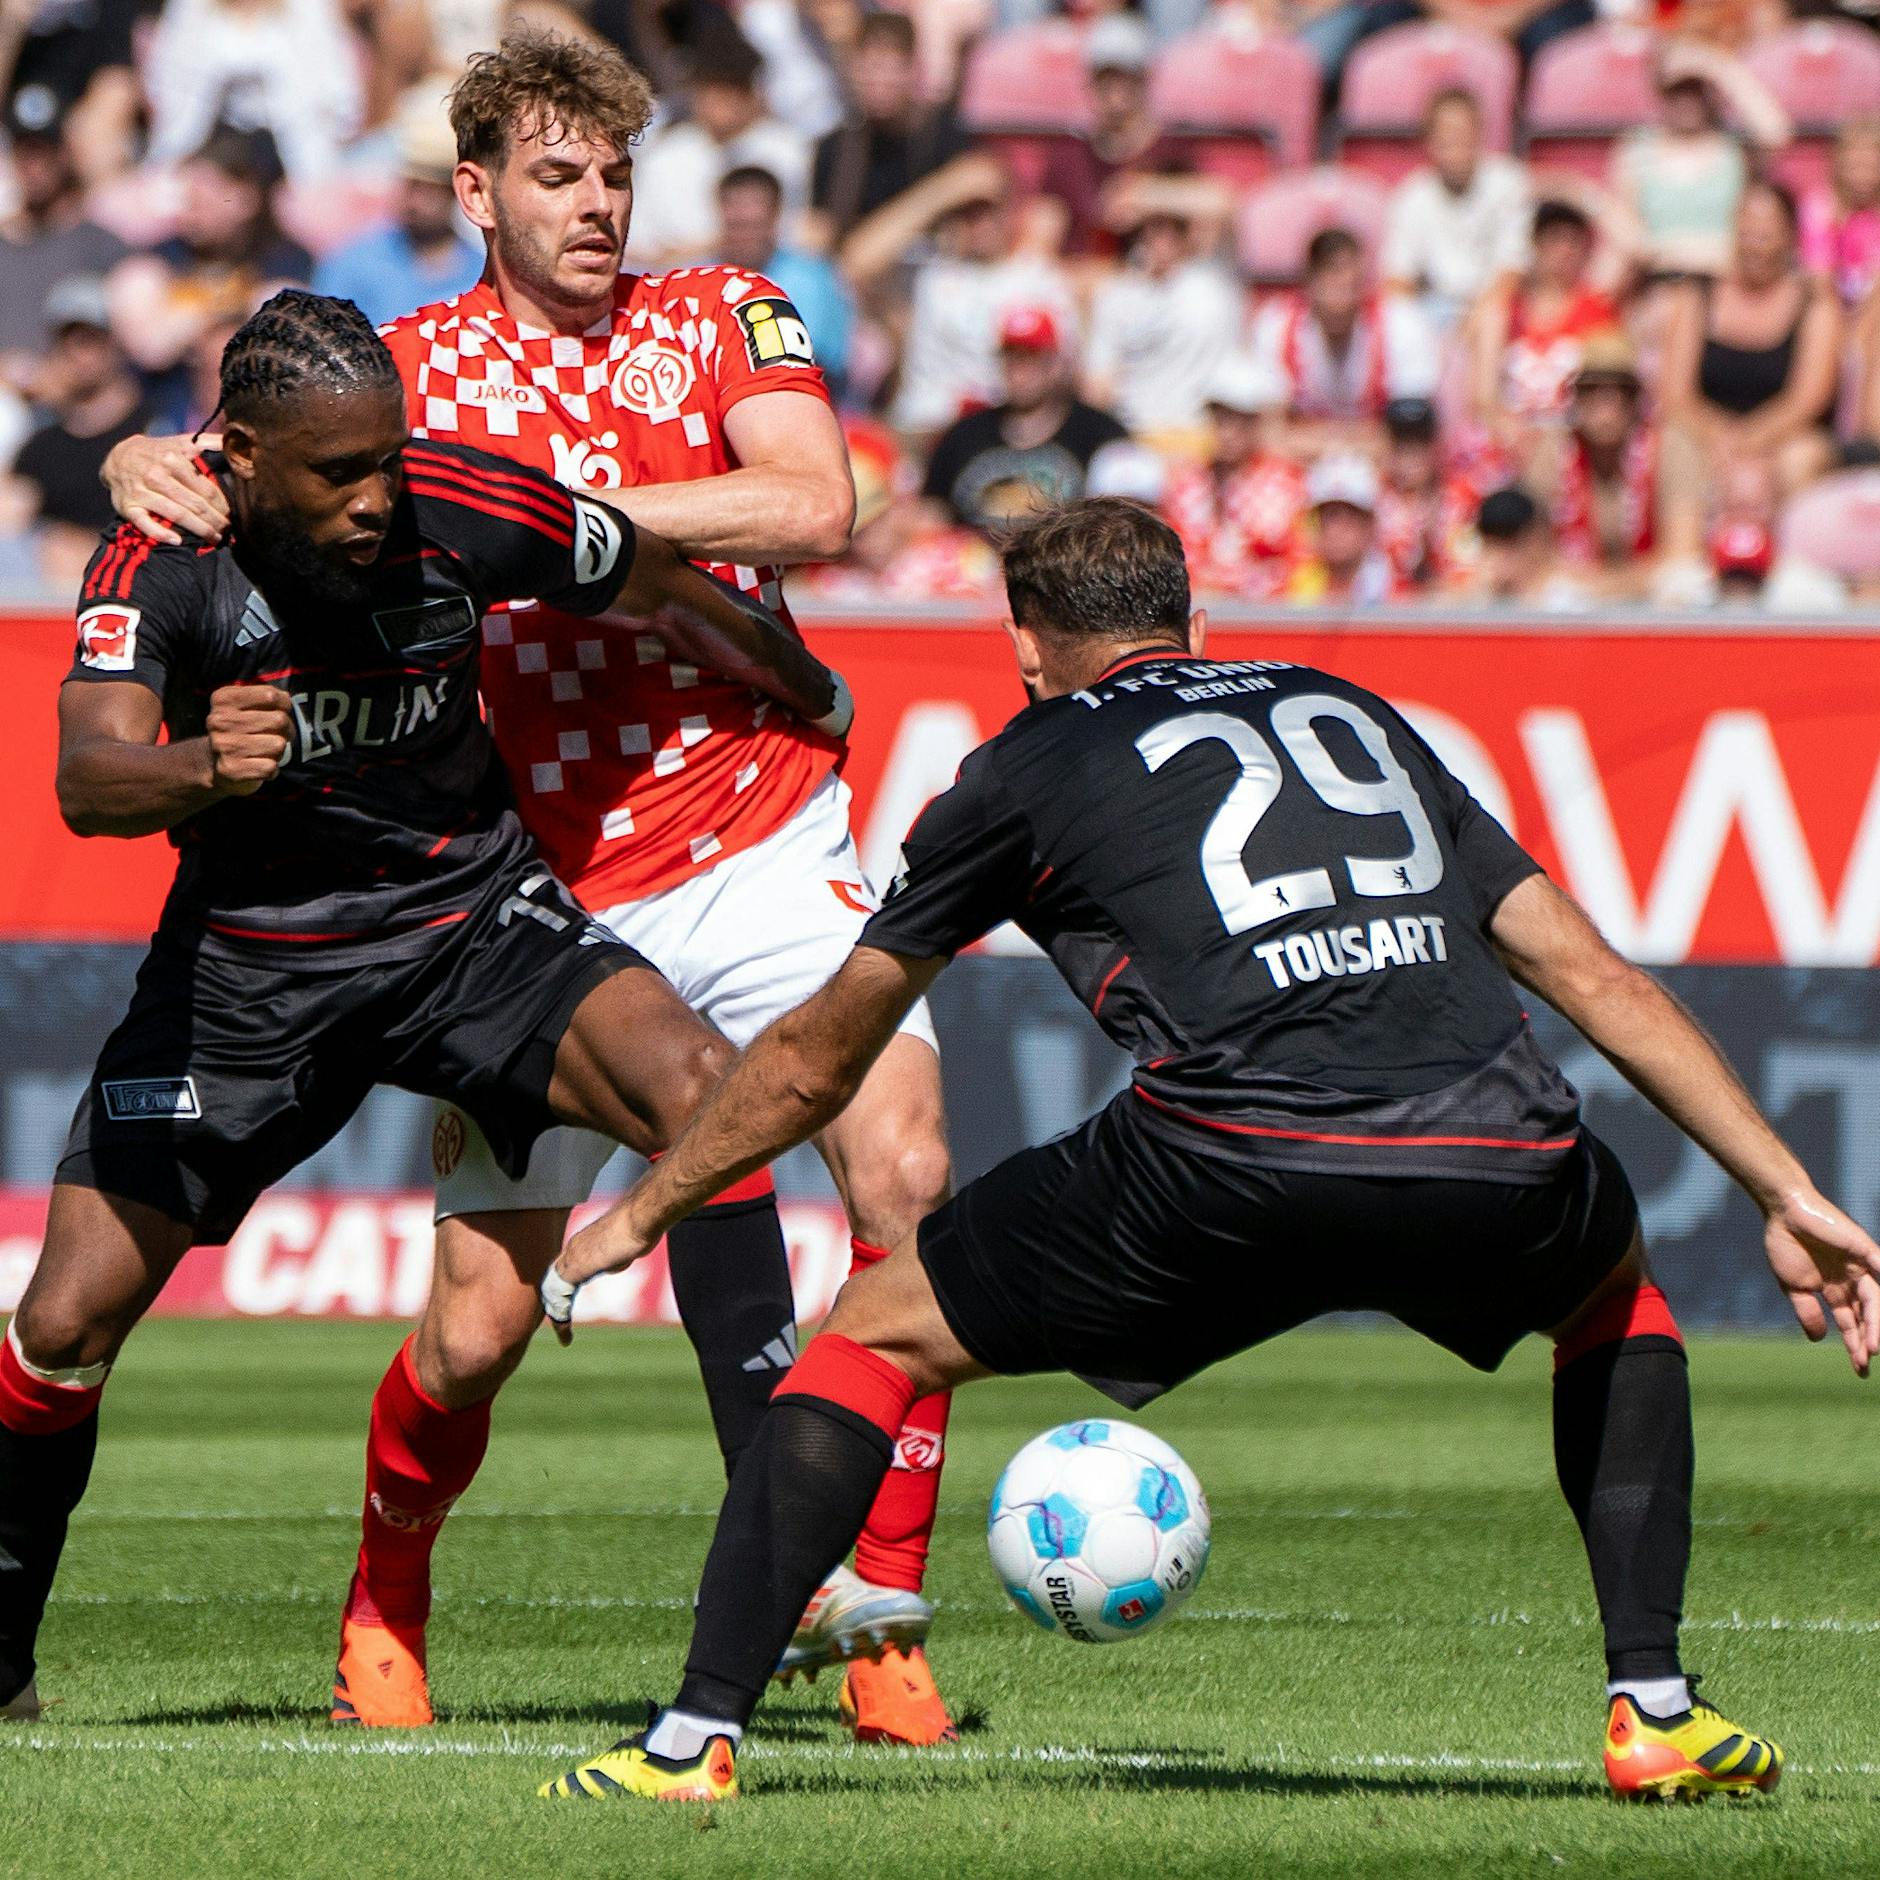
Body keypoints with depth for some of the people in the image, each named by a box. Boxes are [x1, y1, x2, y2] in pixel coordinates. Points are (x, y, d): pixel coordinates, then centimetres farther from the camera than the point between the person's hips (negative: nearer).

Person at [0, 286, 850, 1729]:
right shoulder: (161, 562, -20)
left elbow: (665, 589, 2)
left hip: (471, 916, 1)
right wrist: (200, 768, -56)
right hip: (247, 955, 0)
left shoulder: (473, 511, -17)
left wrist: (817, 701, 19)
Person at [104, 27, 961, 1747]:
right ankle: (387, 1604, 27)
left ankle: (880, 1611, -12)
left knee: (906, 1169, -21)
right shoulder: (414, 365, 4)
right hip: (542, 893, 0)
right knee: (479, 1319, -3)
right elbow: (234, 466, 2)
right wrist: (155, 471, -22)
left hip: (762, 847, 0)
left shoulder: (726, 319, 4)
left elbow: (817, 509, -12)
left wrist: (574, 510, -18)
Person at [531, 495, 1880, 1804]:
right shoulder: (1353, 713, 31)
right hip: (1501, 1166, 3)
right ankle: (1655, 1712, 26)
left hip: (1234, 1165, -3)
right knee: (1614, 1295, 37)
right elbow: (1595, 977, 27)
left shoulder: (1031, 765, 22)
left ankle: (697, 1735, 8)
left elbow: (815, 1066, 30)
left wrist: (636, 1218, 44)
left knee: (878, 1335, 17)